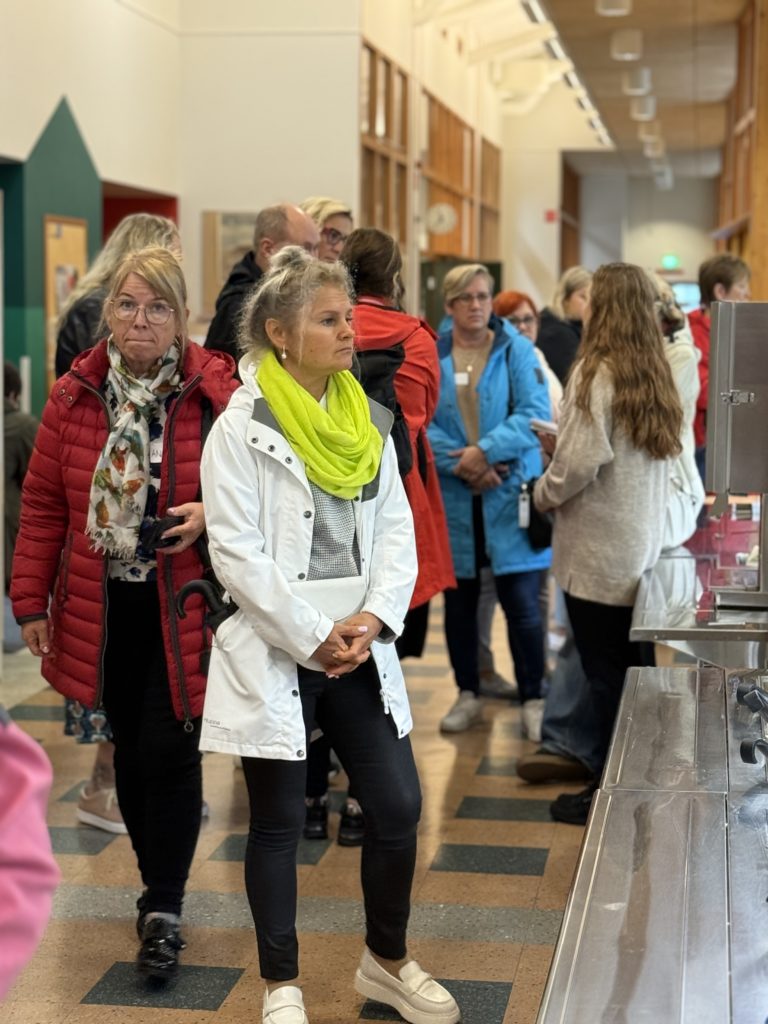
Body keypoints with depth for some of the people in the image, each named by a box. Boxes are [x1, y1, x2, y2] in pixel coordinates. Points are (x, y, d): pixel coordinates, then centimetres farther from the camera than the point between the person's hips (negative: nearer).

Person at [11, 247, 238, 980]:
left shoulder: (217, 392, -8)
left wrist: (214, 515, -21)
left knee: (169, 750, -4)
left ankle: (163, 910, 10)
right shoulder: (74, 396, 1)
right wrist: (31, 601, 3)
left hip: (185, 608, -3)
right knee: (129, 748, 12)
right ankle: (161, 887, 29)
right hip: (102, 608, 3)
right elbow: (42, 504, 5)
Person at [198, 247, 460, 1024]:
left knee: (398, 806, 6)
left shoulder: (368, 423, 9)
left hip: (358, 647, 5)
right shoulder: (241, 427, -8)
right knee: (278, 822, 6)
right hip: (274, 652, -5)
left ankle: (386, 961, 28)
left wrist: (373, 619, -9)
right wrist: (313, 636, -16)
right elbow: (236, 552, -13)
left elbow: (397, 530, 7)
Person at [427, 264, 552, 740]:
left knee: (522, 603, -3)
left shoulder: (517, 350, 1)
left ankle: (534, 699, 9)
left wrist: (486, 451, -19)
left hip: (510, 495, -2)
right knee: (459, 601, 12)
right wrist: (460, 463, -17)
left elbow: (535, 413, -9)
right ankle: (468, 695, 26)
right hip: (452, 498, 2)